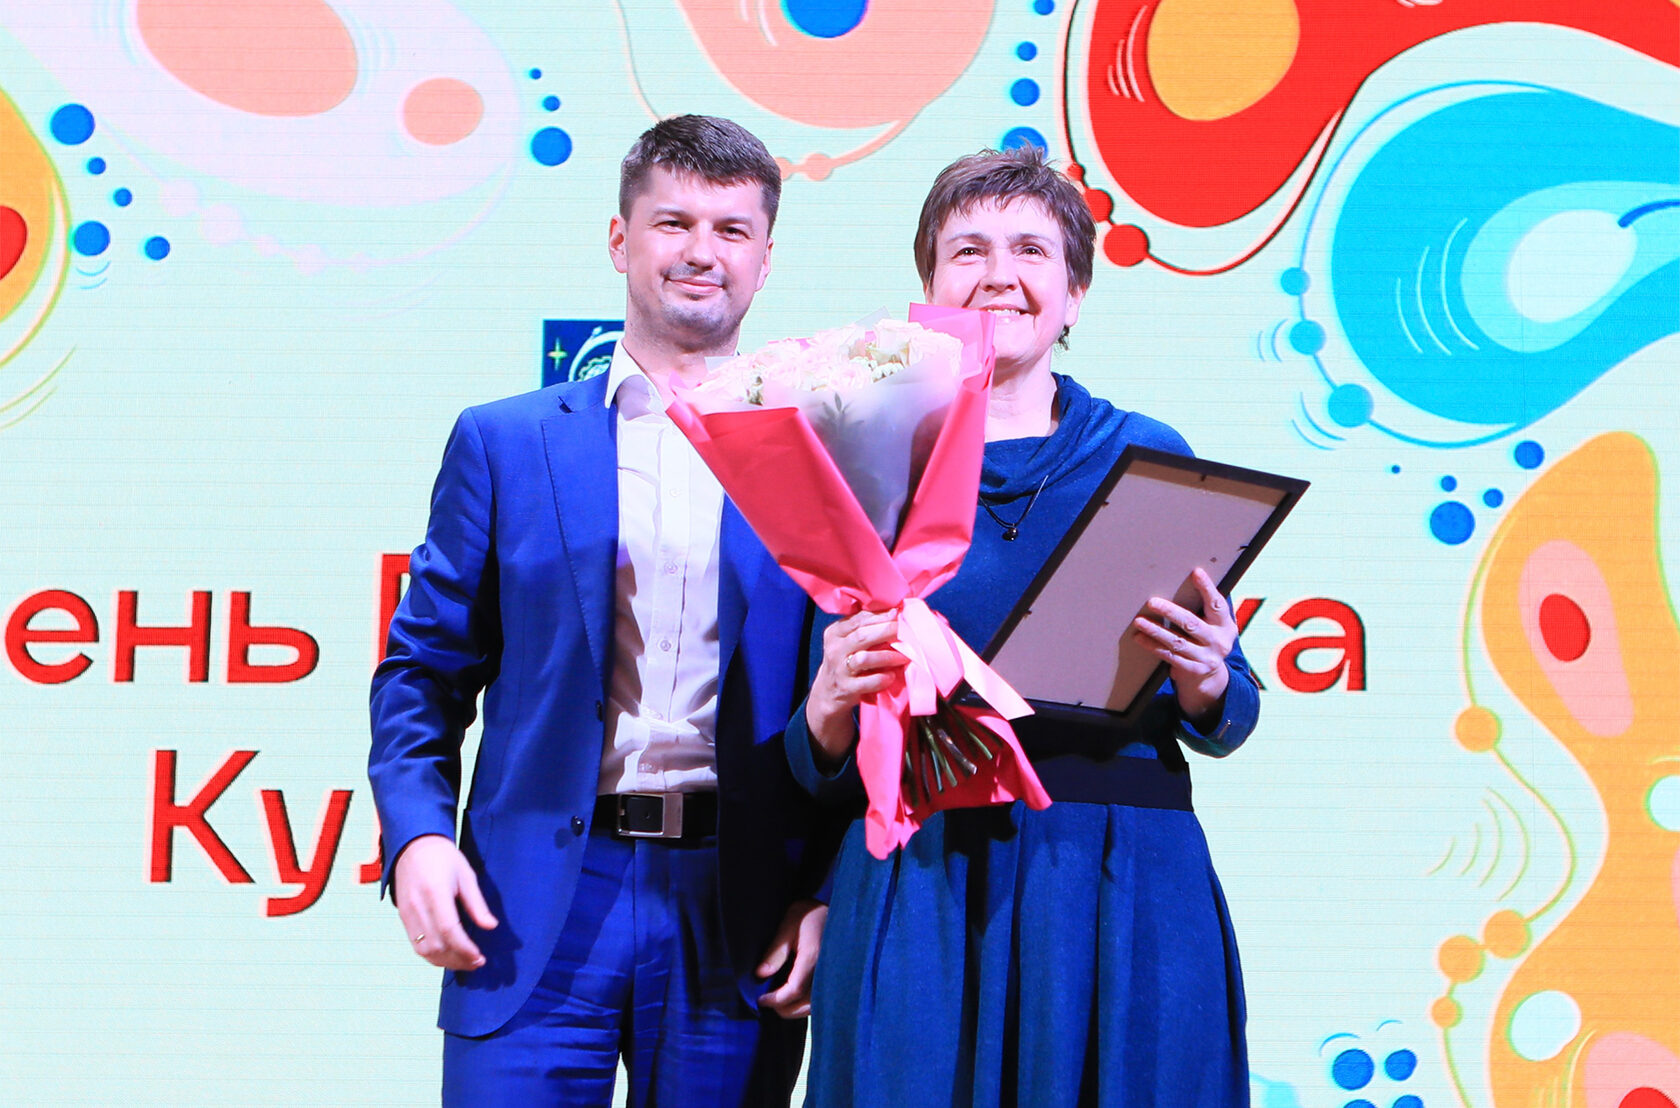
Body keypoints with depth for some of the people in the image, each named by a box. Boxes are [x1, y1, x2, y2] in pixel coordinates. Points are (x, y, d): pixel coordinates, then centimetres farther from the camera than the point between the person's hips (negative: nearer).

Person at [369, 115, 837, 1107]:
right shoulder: (505, 442, 9)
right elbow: (424, 668, 9)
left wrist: (833, 895, -5)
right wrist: (418, 834, -7)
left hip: (738, 914, 0)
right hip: (537, 907, 0)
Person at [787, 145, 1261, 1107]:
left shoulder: (1148, 455, 7)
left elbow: (1227, 724, 10)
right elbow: (820, 765, 6)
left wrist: (1205, 684, -12)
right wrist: (832, 710, -15)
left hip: (1126, 884, 1)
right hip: (921, 883, 0)